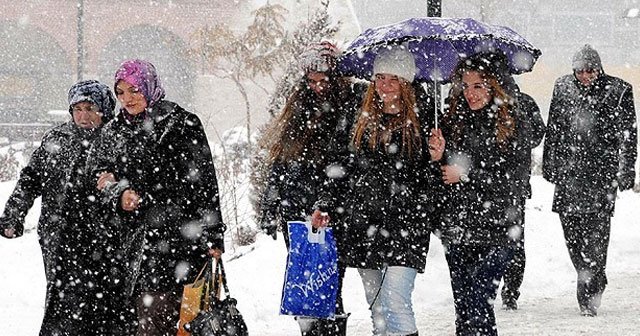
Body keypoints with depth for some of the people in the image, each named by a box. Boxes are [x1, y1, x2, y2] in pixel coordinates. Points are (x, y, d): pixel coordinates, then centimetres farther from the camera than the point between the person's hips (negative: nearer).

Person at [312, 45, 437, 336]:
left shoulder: (419, 124, 0)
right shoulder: (360, 123, 11)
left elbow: (427, 181, 5)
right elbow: (342, 170, 16)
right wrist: (325, 207, 9)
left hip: (404, 228, -4)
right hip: (362, 226, 5)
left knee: (395, 304, -15)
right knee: (377, 309, 9)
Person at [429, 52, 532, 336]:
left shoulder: (511, 122, -3)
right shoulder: (454, 119, 6)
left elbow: (516, 177, -9)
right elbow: (444, 174, 10)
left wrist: (467, 175, -12)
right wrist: (439, 156, -12)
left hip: (497, 229, -4)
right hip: (456, 227, 4)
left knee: (478, 301, -13)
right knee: (463, 304, 7)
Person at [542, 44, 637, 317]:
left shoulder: (618, 91, -1)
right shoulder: (563, 87, 8)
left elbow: (628, 134, 1)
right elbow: (553, 130, 16)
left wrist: (626, 171, -3)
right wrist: (549, 164, 15)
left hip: (602, 171, -3)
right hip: (568, 169, 3)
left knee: (596, 228, -10)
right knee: (570, 225, 1)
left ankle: (588, 292, -6)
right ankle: (594, 281, 20)